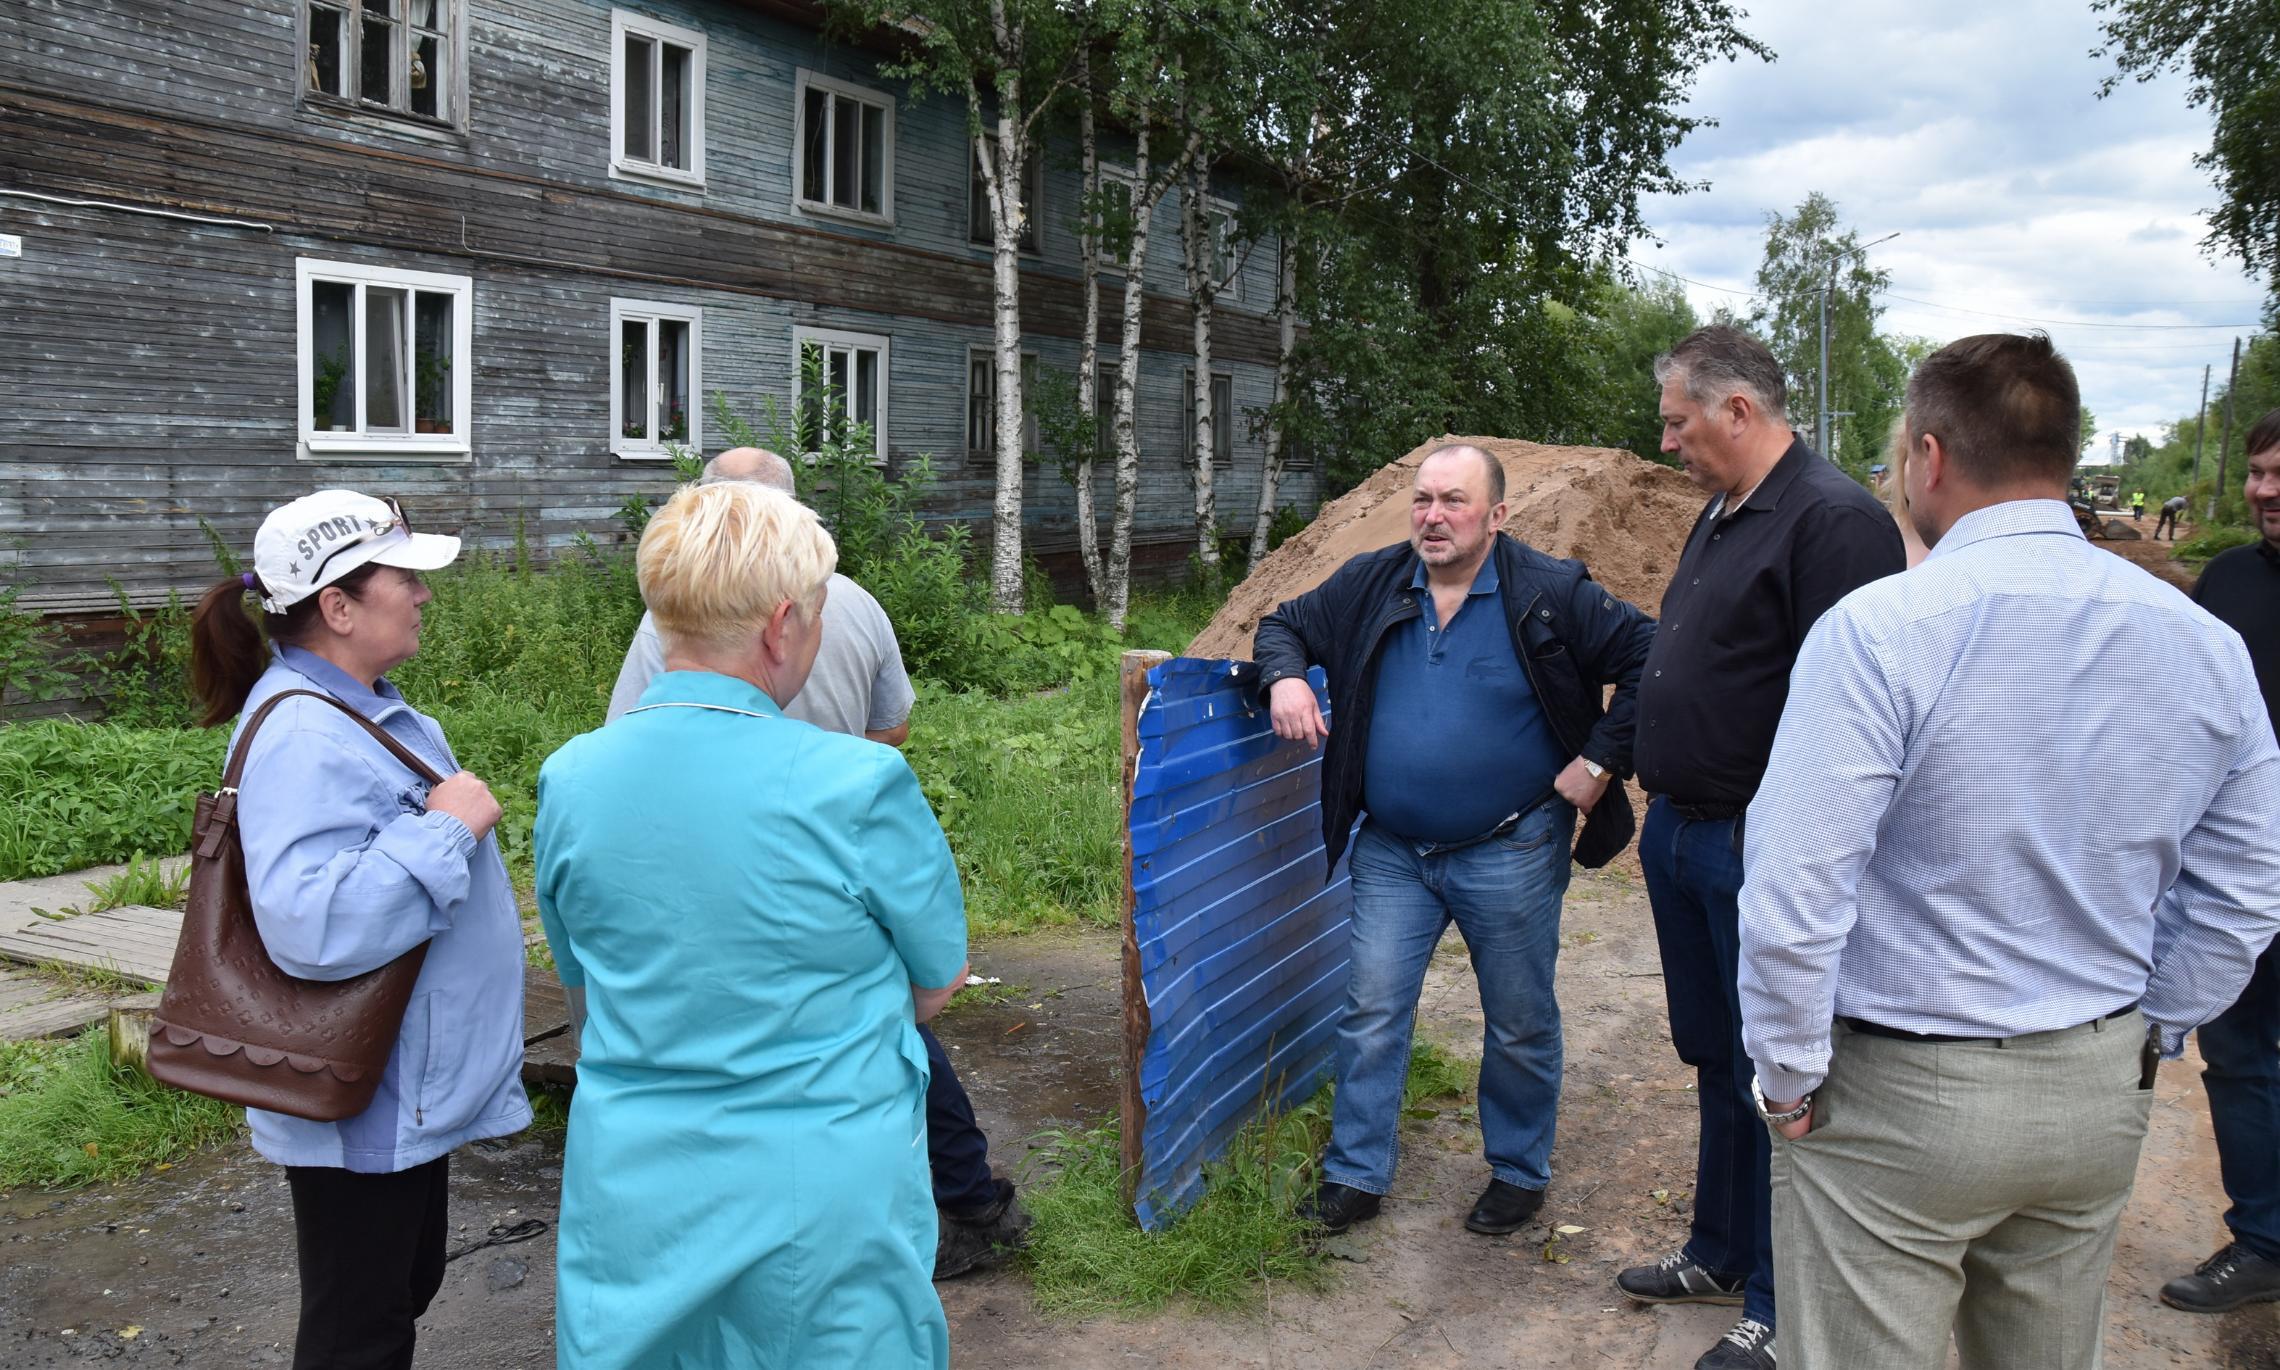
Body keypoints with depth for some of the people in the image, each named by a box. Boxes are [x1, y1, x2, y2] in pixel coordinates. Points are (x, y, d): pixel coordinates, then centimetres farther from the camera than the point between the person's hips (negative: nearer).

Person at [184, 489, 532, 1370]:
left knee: (403, 1293, 25)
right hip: (363, 1114, -10)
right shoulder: (303, 738, -26)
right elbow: (310, 924, -38)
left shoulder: (363, 708, 7)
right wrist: (444, 830, -31)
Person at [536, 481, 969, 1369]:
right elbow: (941, 978, -5)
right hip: (823, 1209, -4)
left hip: (632, 1199, 4)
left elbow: (579, 972, 9)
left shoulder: (569, 779, -6)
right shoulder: (859, 786, -20)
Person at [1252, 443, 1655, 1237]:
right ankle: (1356, 1174, 18)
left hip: (1511, 854, -2)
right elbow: (1286, 625, 12)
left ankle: (1519, 1173, 31)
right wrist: (1285, 678, -10)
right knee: (1371, 1010, 4)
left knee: (1520, 1024, 11)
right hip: (1391, 852, 3)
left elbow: (1648, 660, -7)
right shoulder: (1369, 586, 1)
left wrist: (1601, 761, -11)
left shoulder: (1550, 594, -9)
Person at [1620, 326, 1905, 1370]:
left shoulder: (1834, 522, -18)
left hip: (1760, 853, -9)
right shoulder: (1721, 517, 13)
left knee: (1771, 1076, 4)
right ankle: (1718, 1254, 37)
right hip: (1686, 835, 9)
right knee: (1714, 1058, 20)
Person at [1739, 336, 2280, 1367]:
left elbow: (1793, 894, -22)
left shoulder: (1879, 631, -19)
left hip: (1898, 1099, -6)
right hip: (2102, 1099, 6)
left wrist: (1789, 1079, -9)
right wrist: (2142, 1040, 17)